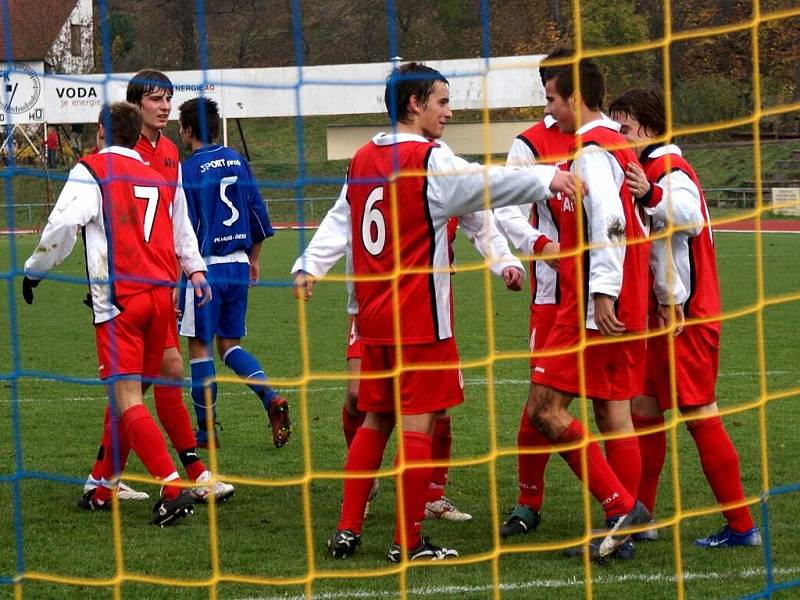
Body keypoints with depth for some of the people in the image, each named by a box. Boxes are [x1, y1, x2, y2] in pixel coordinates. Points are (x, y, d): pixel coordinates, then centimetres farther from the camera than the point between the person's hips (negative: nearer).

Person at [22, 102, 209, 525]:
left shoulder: (91, 171, 1)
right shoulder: (157, 180, 18)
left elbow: (62, 225, -10)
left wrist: (33, 270, 3)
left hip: (119, 300, -6)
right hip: (160, 294, 6)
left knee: (126, 400, -10)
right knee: (129, 396, 16)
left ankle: (173, 489, -22)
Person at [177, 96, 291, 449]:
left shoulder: (189, 170, -10)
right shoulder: (237, 161, 9)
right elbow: (258, 214, 12)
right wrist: (253, 260, 23)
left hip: (206, 266, -6)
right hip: (239, 266, 6)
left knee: (199, 347, 4)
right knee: (230, 343, 15)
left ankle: (206, 429, 8)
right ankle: (271, 398, -8)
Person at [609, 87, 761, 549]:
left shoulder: (670, 169, -13)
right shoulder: (648, 171, 18)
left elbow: (690, 215, -33)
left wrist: (652, 195, -50)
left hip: (686, 316, -10)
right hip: (661, 315, 10)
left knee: (699, 414, -8)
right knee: (645, 409, 13)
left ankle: (741, 527, -4)